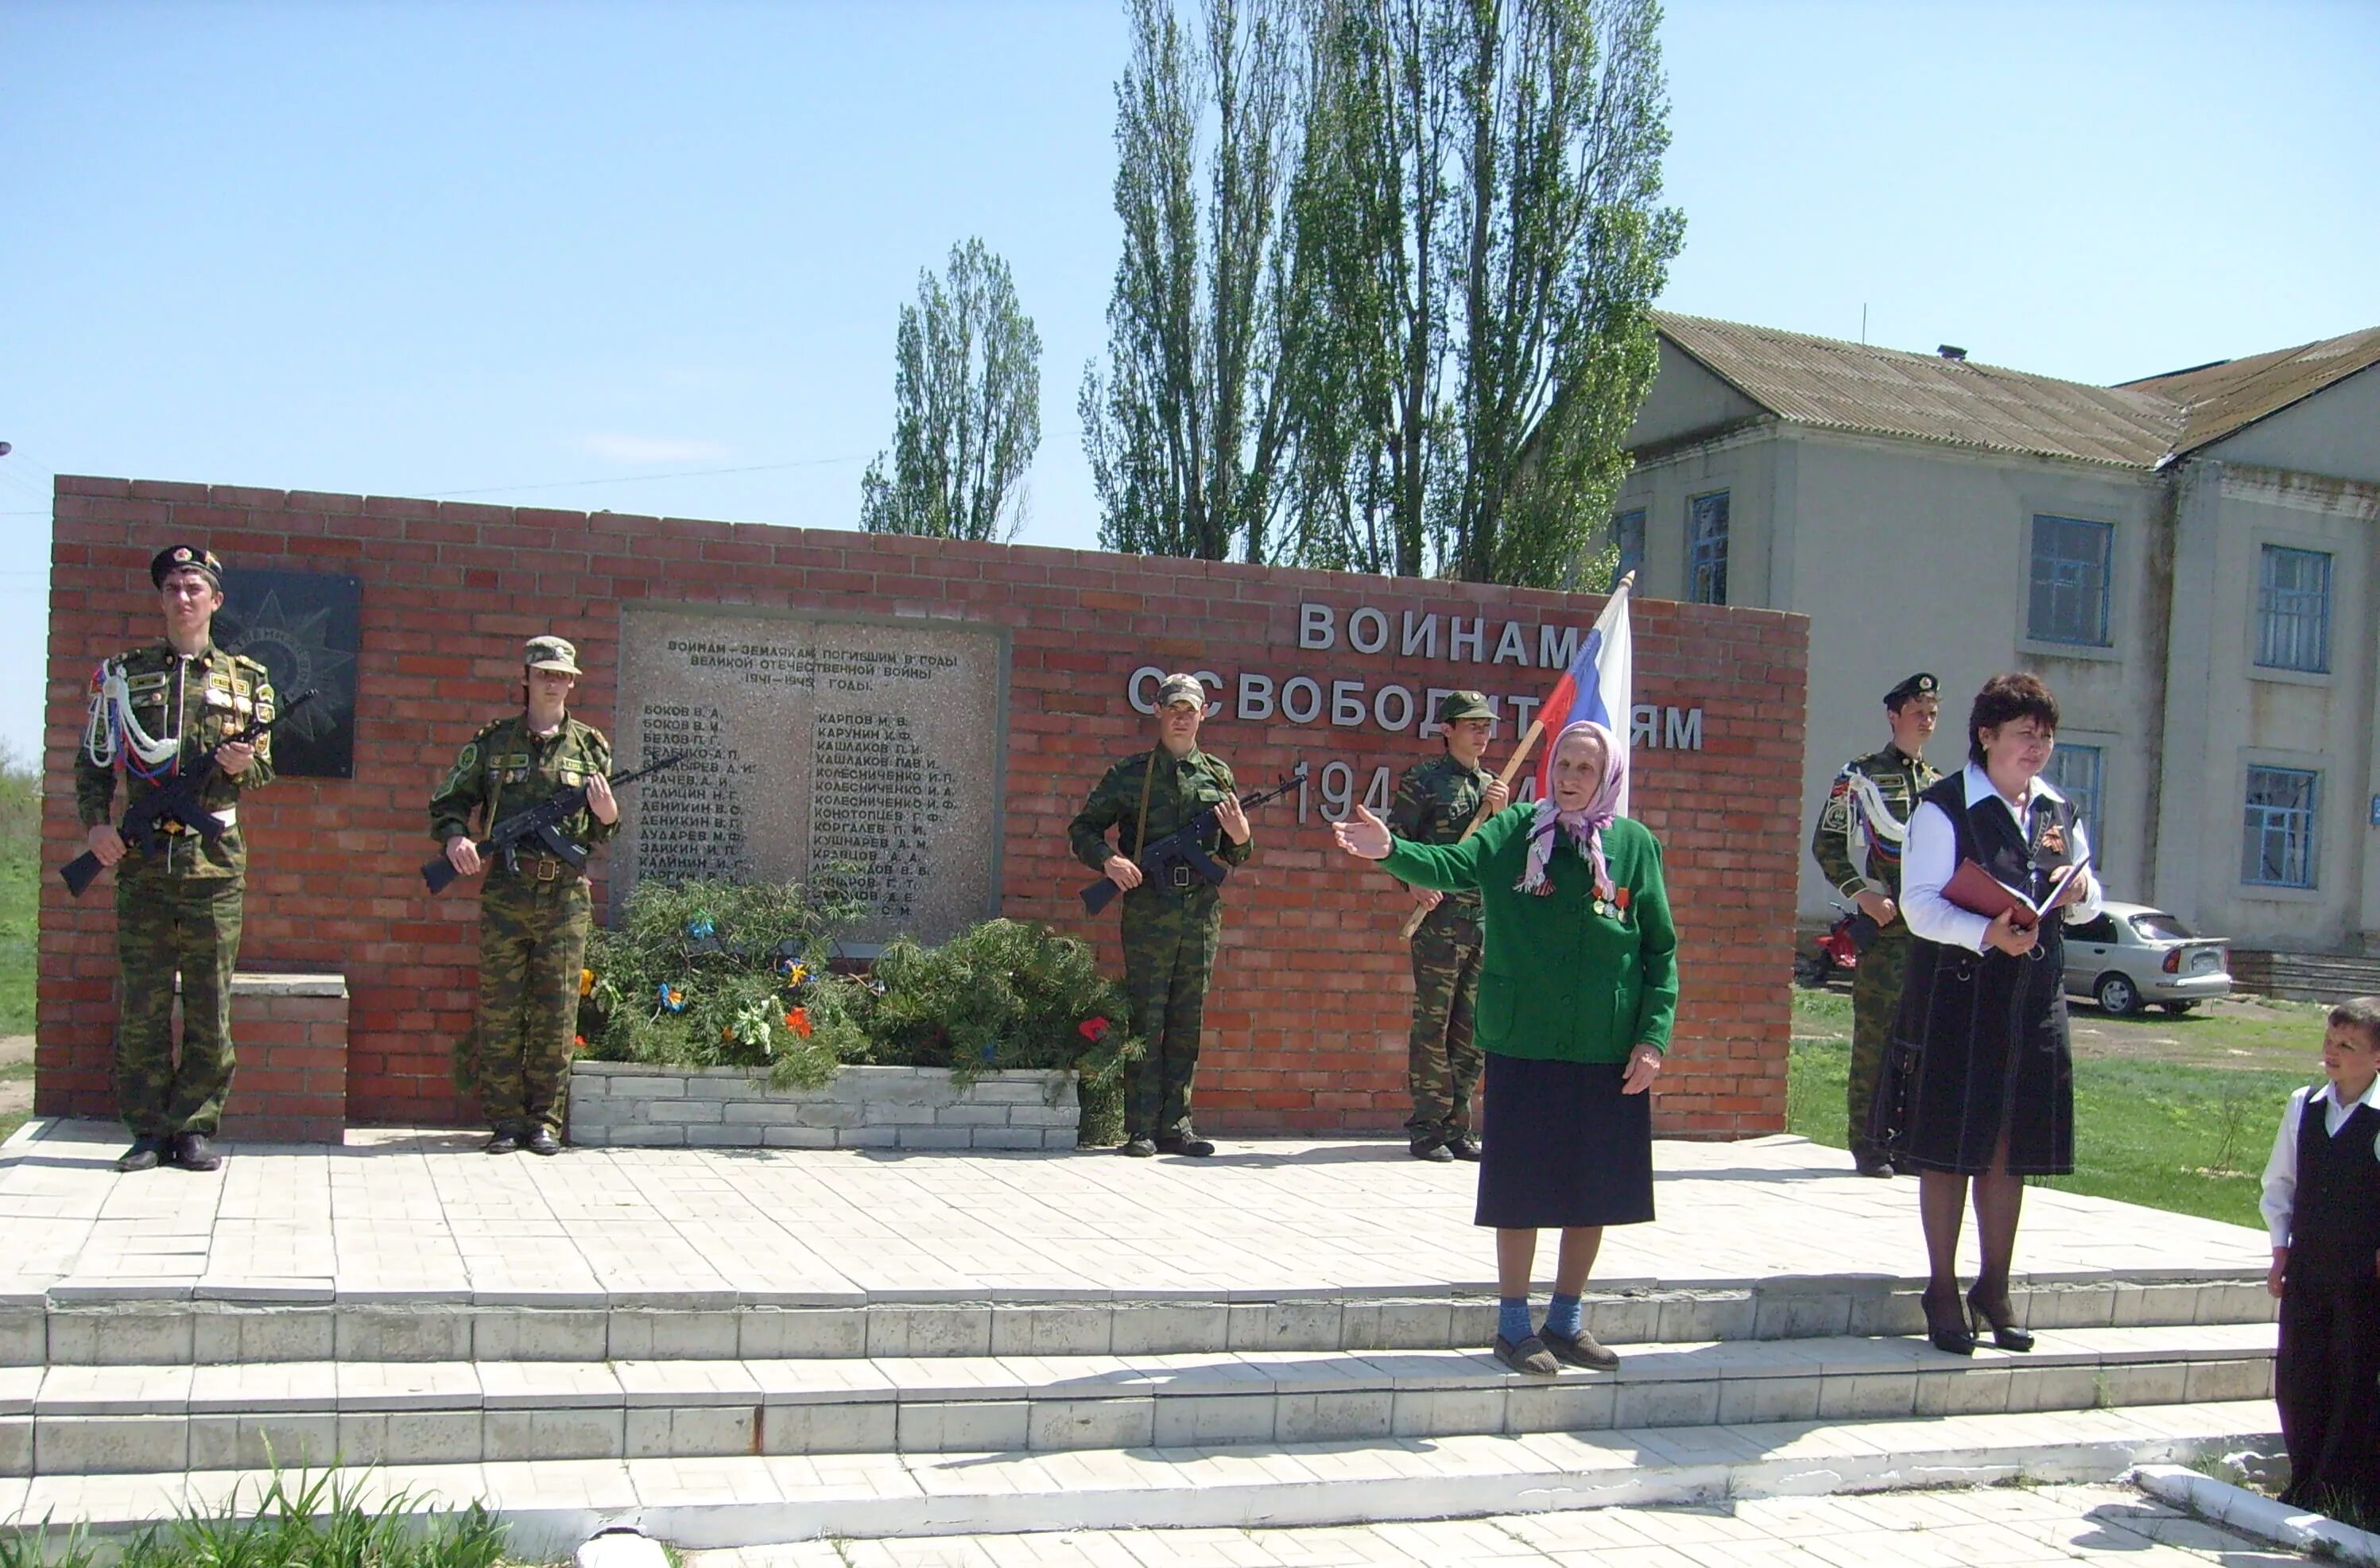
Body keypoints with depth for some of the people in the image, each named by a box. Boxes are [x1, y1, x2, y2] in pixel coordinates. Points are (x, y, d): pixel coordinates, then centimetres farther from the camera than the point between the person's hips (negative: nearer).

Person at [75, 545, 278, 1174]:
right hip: (141, 862, 0)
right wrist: (95, 822, -5)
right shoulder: (124, 673, 11)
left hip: (215, 863, 0)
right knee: (143, 1005, 2)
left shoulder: (246, 678, 10)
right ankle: (149, 1130, 10)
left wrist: (241, 765, -12)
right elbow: (92, 761, 10)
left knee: (210, 1009, 2)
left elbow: (263, 769, 10)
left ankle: (195, 1128, 10)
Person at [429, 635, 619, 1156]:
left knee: (556, 1015, 2)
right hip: (505, 892, 0)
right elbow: (448, 803, 11)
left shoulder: (591, 747, 10)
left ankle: (544, 1120, 11)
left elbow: (600, 833, 14)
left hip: (566, 897, 0)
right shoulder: (492, 742, 7)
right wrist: (455, 837, -10)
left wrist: (608, 816, -9)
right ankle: (505, 1120, 10)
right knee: (500, 1012, 2)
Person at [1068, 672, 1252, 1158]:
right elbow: (1083, 829, 7)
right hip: (1148, 912, -3)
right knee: (1146, 1020, -2)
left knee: (1187, 1023, 8)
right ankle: (1140, 1130, 3)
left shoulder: (1219, 776, 12)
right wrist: (1108, 860, -11)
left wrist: (1241, 839, -5)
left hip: (1202, 913, 3)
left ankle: (1175, 1125, 15)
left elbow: (1232, 856, 17)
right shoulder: (1130, 774, 4)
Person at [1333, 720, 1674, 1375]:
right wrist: (1391, 851, -38)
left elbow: (1661, 951, 3)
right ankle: (1513, 1327, 18)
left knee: (1595, 1194, 11)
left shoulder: (1635, 846, 2)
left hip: (1610, 1052, 2)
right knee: (1523, 1190, 4)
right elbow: (1454, 865, -19)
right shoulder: (1517, 831, -2)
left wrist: (1653, 1037, -4)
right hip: (1526, 1045, -2)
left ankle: (1566, 1322, 28)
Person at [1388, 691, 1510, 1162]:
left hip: (1488, 919, 6)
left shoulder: (1491, 785, 17)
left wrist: (1501, 813, -1)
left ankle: (1457, 1126, 16)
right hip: (1440, 916, -6)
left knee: (1472, 1029, 8)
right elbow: (1396, 838, -4)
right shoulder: (1424, 779, 0)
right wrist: (1415, 884, -18)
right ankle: (1427, 1128, 2)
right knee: (1433, 1024, -3)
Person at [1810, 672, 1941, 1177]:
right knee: (1874, 1036, -5)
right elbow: (1827, 844, -3)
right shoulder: (1859, 775, 0)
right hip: (1883, 925, -5)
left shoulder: (1940, 785, 17)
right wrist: (1861, 893, -12)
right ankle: (1868, 1146, 0)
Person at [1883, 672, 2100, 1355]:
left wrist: (2080, 893, -3)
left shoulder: (2059, 813, 12)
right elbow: (1920, 905, -14)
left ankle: (1994, 1288, 23)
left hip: (2035, 999, 6)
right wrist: (1987, 934, -29)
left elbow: (2087, 901, 20)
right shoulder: (1944, 808, -7)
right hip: (1956, 996, -6)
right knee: (1948, 1145, 0)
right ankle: (1943, 1291, 11)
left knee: (2011, 1149, 11)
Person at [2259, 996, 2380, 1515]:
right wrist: (2282, 1246, 9)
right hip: (2307, 1268, 5)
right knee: (2295, 1380, 8)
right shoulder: (2303, 1105, 5)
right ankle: (2305, 1486, 22)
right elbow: (2279, 1181, 13)